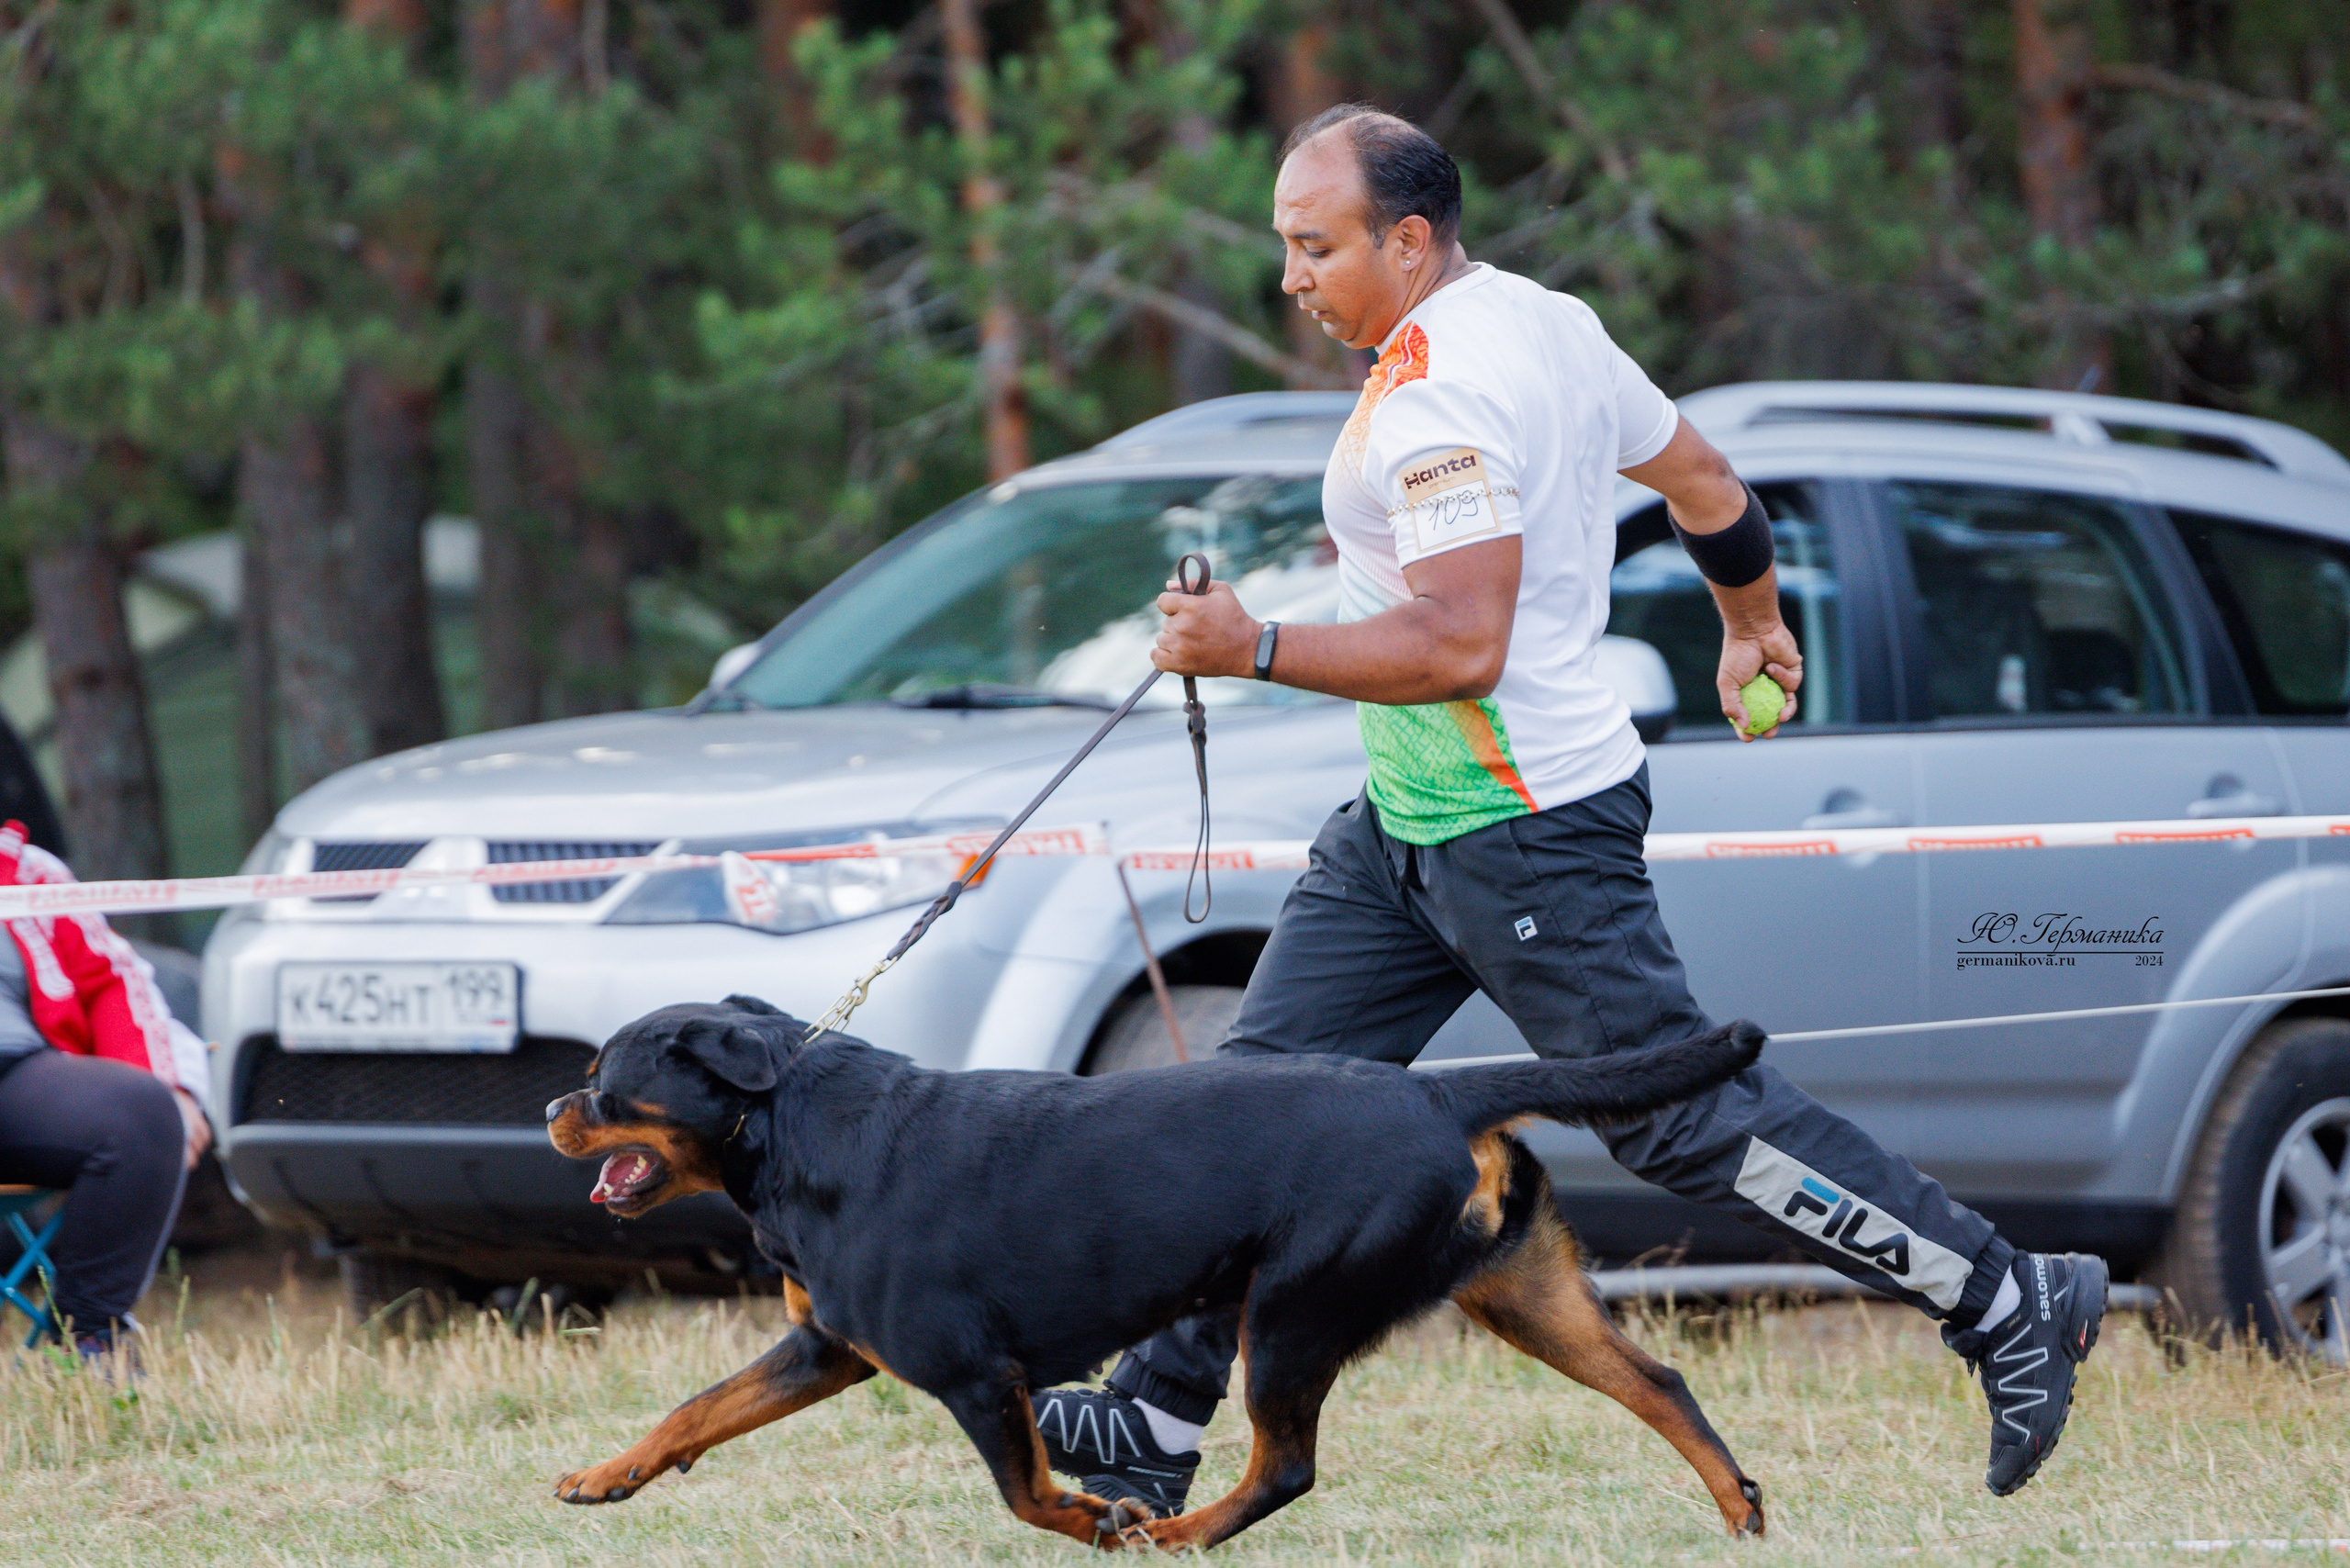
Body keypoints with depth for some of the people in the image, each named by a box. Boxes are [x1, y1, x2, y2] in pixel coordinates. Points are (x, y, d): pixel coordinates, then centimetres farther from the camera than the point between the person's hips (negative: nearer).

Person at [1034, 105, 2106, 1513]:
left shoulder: (1435, 398, -22)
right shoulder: (1547, 320, 8)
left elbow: (1461, 647, -28)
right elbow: (1704, 480, 18)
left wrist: (1257, 650, -26)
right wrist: (1755, 625, 35)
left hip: (1523, 836, -10)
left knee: (1681, 1118, -6)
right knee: (1262, 1087, 6)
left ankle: (2014, 1304, 3)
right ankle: (1156, 1426, 8)